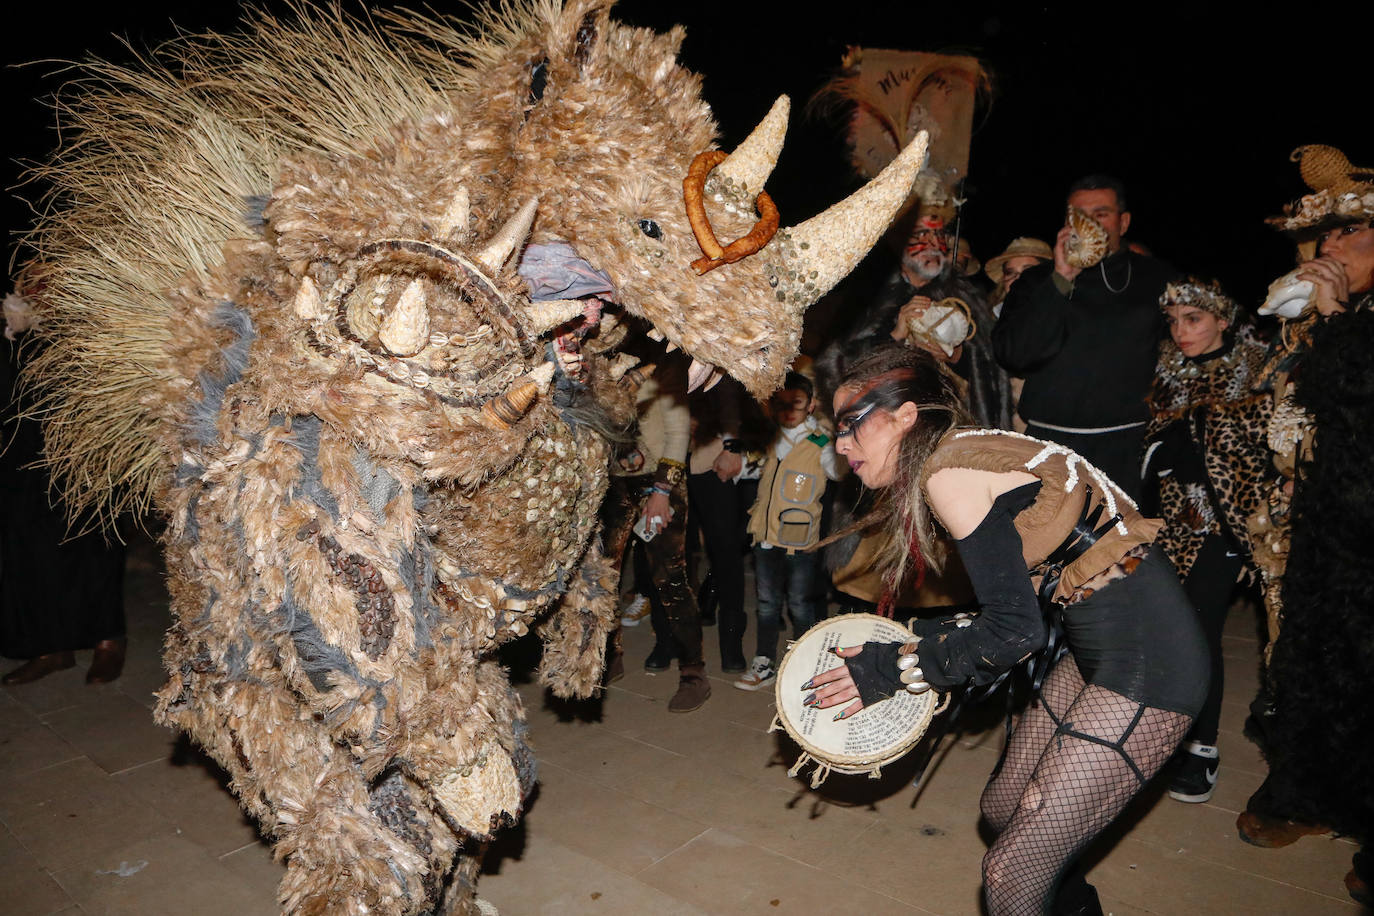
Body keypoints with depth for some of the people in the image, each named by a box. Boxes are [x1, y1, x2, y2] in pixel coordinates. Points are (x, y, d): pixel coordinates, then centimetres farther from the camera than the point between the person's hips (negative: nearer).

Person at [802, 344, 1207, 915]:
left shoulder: (948, 471, -17)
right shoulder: (975, 451, 10)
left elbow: (1015, 629, -20)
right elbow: (1013, 604, 12)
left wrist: (893, 668, -9)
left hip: (1147, 668, -9)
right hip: (1098, 650, 10)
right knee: (1004, 808, 22)